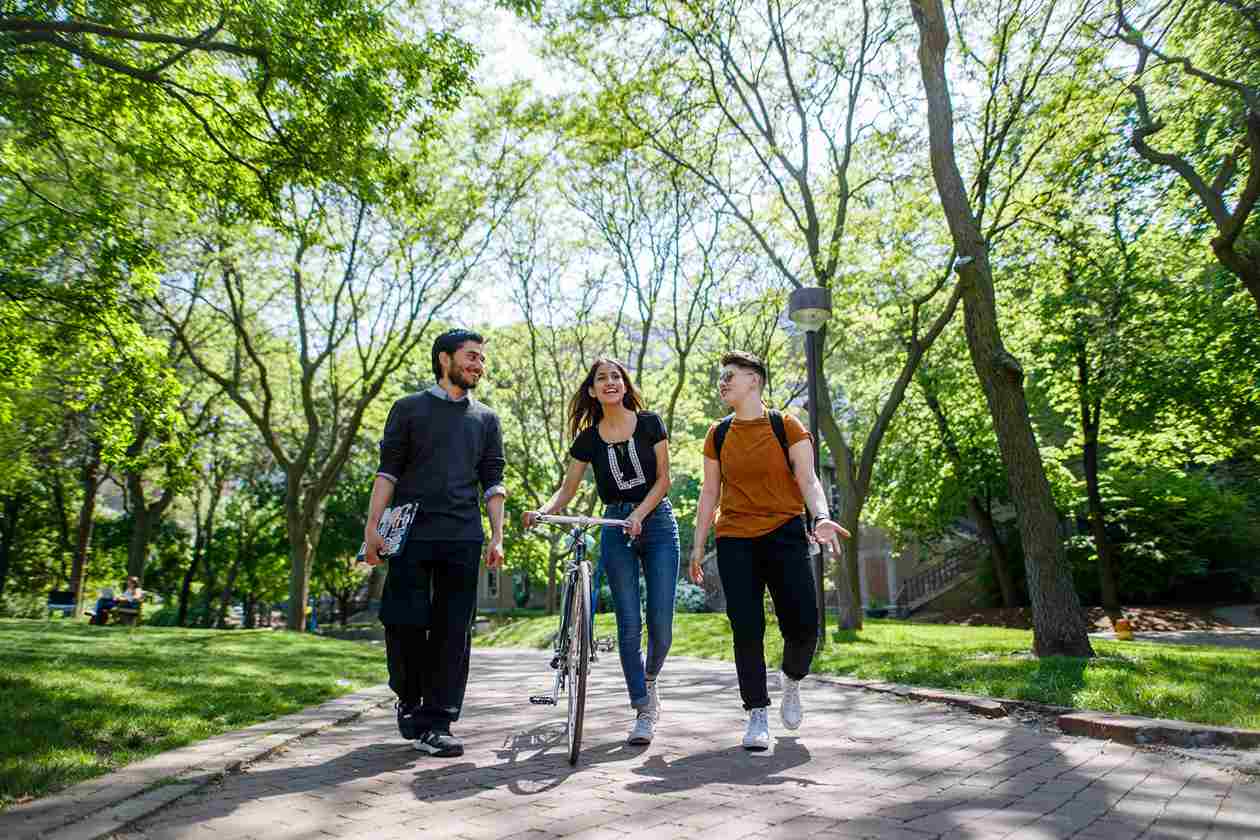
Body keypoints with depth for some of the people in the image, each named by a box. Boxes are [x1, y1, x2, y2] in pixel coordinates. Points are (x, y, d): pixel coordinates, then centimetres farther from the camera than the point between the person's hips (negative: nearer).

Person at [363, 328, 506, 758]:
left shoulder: (486, 419, 17)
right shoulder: (409, 408, 9)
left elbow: (492, 482, 14)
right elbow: (388, 470, 4)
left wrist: (497, 537, 4)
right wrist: (372, 526, -5)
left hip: (463, 538, 2)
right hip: (411, 534, -2)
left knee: (453, 632, 0)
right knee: (405, 623, -4)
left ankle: (435, 724, 7)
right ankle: (408, 699, 23)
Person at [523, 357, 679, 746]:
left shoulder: (649, 423, -1)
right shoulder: (588, 439, 3)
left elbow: (663, 478, -3)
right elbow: (567, 488, 2)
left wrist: (639, 514, -17)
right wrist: (543, 511, -18)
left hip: (656, 521, -1)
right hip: (615, 528, 1)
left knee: (661, 623, -4)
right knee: (629, 624, -3)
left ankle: (650, 681, 26)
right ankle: (643, 711, 7)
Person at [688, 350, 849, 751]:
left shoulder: (787, 426, 1)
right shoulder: (718, 434, 10)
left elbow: (808, 480, -5)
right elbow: (710, 492, 12)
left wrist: (821, 517, -25)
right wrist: (697, 546, 9)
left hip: (784, 534, -2)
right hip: (735, 540, 2)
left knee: (803, 625, -6)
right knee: (746, 630, -3)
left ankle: (792, 681, 26)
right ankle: (757, 712, 12)